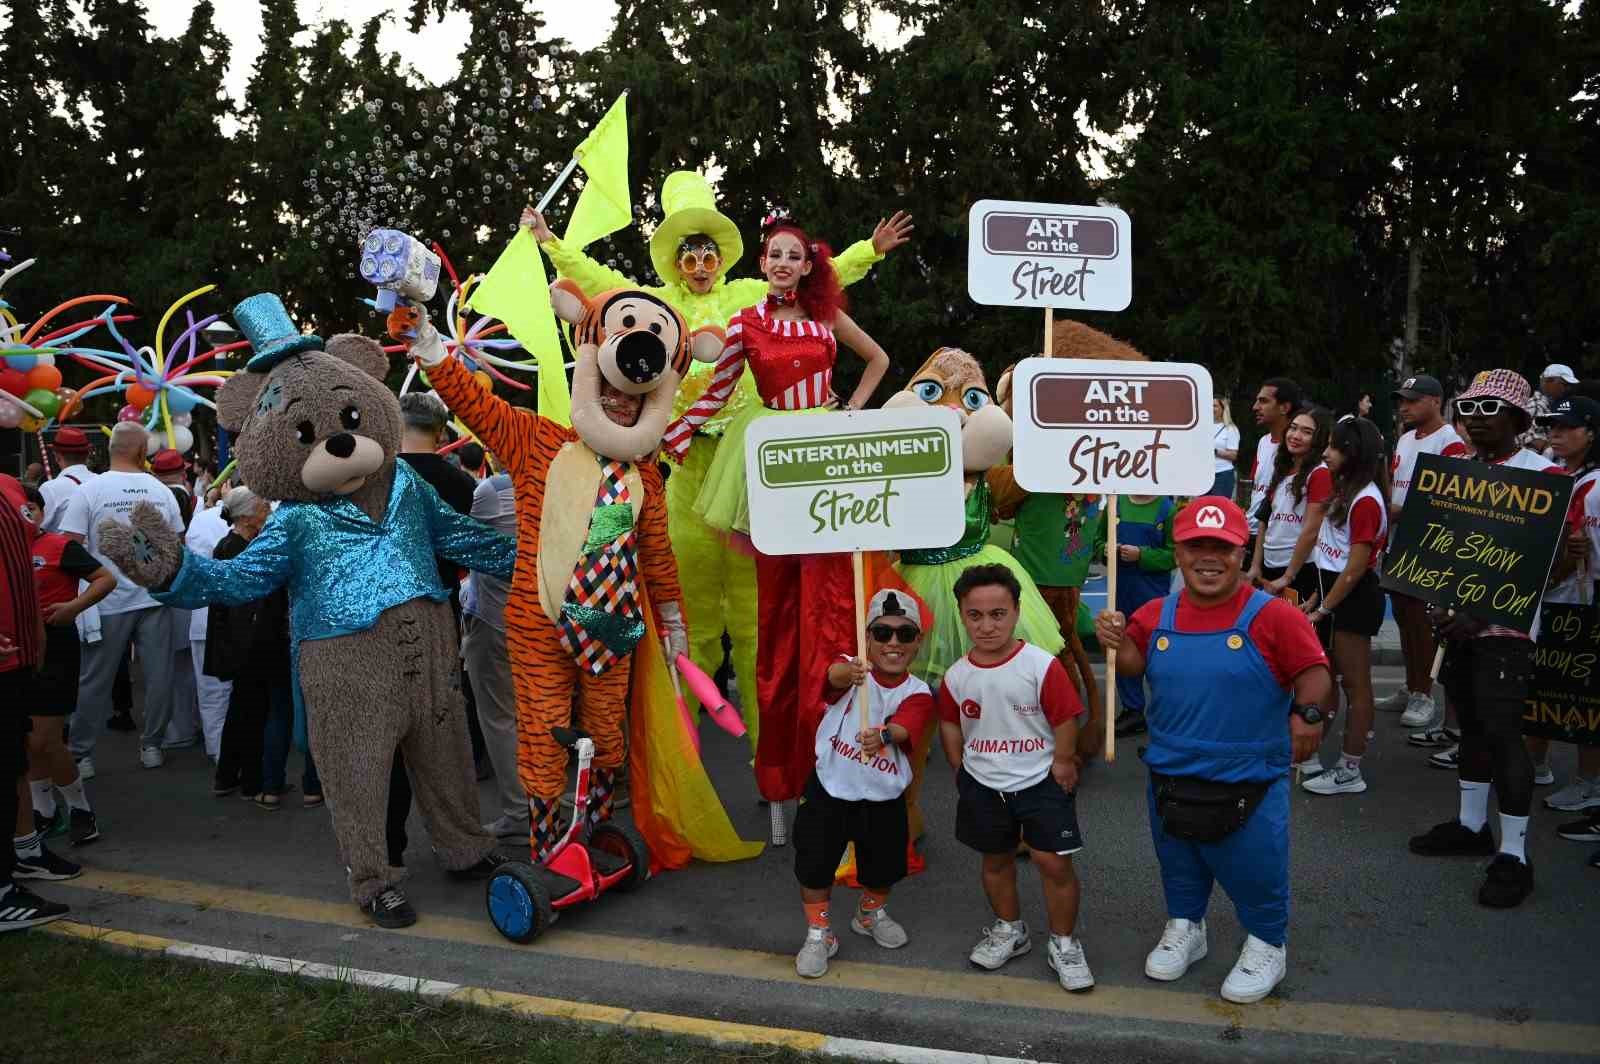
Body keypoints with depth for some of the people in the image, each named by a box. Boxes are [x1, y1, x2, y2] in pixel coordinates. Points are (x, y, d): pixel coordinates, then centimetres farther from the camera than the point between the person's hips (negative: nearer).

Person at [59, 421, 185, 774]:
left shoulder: (90, 490, -9)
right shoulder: (161, 491, 1)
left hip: (108, 602, -2)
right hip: (156, 598, 2)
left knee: (94, 682, 7)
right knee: (158, 676, 9)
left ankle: (81, 755, 15)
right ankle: (152, 746, 17)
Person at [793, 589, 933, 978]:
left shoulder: (918, 693, -9)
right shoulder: (851, 669, -13)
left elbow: (904, 727, -29)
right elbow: (834, 674, -38)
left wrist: (883, 735, -53)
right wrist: (849, 673, -64)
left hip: (883, 798, 2)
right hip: (830, 789, -2)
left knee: (883, 866, 18)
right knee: (815, 865, 4)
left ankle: (871, 913, 49)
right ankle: (818, 933, 27)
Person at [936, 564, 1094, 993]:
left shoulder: (1042, 666, -18)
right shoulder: (957, 676, -7)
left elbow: (1065, 720, -11)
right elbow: (950, 725, 8)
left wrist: (1062, 764, -8)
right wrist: (961, 770, 5)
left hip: (1041, 781, -3)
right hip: (983, 786, 4)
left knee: (1054, 861, -3)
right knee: (996, 860, 18)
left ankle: (1064, 943, 18)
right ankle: (1009, 929, 40)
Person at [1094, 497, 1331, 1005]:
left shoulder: (1272, 616, -16)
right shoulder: (1156, 615, -4)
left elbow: (1313, 671, -14)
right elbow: (1134, 664, 5)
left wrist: (1308, 712, -32)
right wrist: (1119, 642, -15)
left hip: (1249, 783, -4)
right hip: (1170, 775, 4)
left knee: (1255, 867, 13)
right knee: (1178, 862, 24)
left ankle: (1267, 945, 40)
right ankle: (1184, 927, 50)